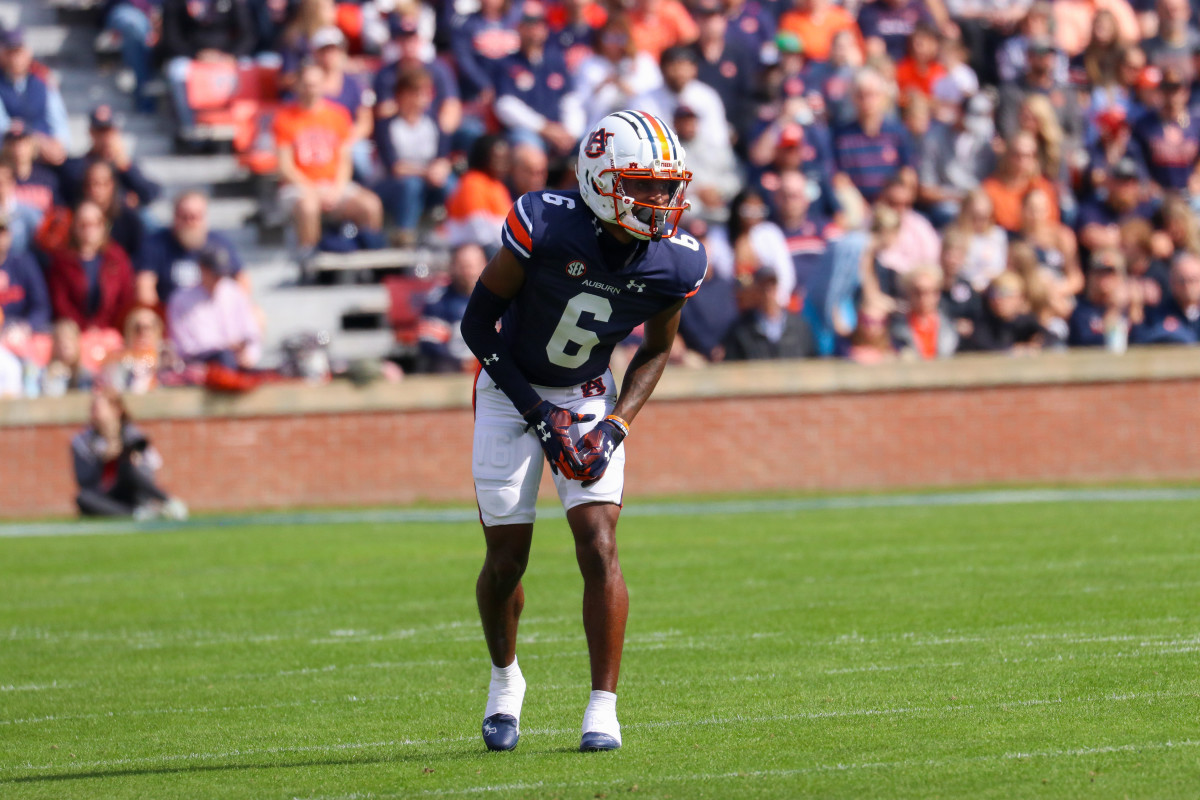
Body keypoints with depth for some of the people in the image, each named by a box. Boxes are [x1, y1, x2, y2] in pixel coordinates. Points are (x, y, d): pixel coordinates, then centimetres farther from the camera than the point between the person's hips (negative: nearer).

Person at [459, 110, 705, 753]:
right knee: (507, 558, 2)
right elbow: (477, 324, -15)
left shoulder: (676, 265, -15)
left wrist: (616, 426, -10)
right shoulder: (544, 228, -27)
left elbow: (655, 351, 5)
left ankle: (603, 707, -7)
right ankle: (504, 680, 29)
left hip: (590, 397, 2)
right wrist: (538, 414, -18)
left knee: (599, 547, -12)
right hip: (511, 392, -2)